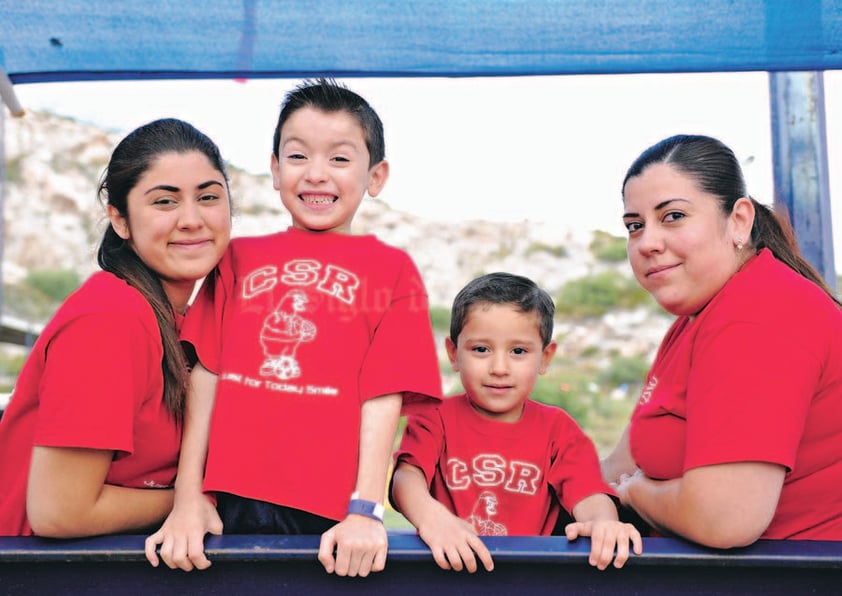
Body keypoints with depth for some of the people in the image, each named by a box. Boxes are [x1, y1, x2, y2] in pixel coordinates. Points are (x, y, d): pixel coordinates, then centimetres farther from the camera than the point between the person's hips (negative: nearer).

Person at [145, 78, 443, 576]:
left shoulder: (390, 268, 4)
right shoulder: (237, 258, 11)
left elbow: (383, 397, -4)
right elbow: (205, 376, 5)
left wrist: (366, 510, -13)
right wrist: (188, 499, -2)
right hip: (228, 506, 2)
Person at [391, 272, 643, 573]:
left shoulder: (557, 428, 9)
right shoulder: (436, 418, 4)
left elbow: (588, 493, -6)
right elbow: (407, 475, -14)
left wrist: (603, 523, -30)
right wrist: (430, 516, -37)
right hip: (447, 564, -2)